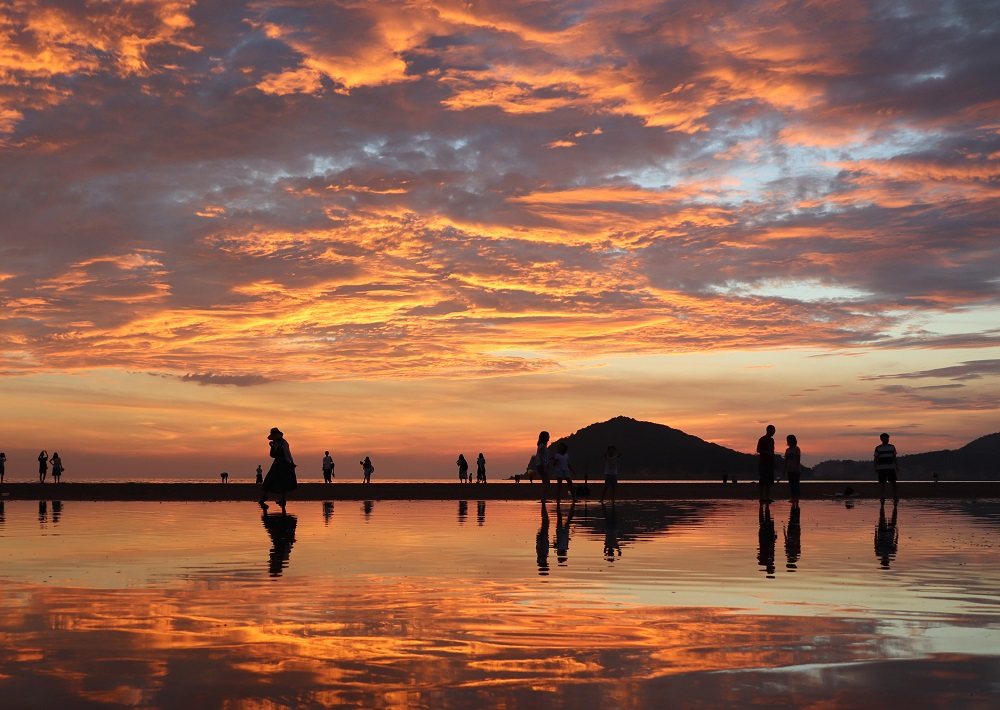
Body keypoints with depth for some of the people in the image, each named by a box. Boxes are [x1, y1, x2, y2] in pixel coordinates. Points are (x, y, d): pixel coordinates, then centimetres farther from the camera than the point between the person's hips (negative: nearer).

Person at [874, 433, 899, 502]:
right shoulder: (878, 448, 0)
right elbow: (875, 459, 1)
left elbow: (894, 458, 12)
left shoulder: (892, 447, 9)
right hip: (881, 468, -2)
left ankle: (895, 497, 3)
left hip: (891, 468, 2)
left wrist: (897, 467, 6)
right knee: (882, 483, -1)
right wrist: (875, 469, -7)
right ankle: (882, 499, 3)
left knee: (893, 483, -6)